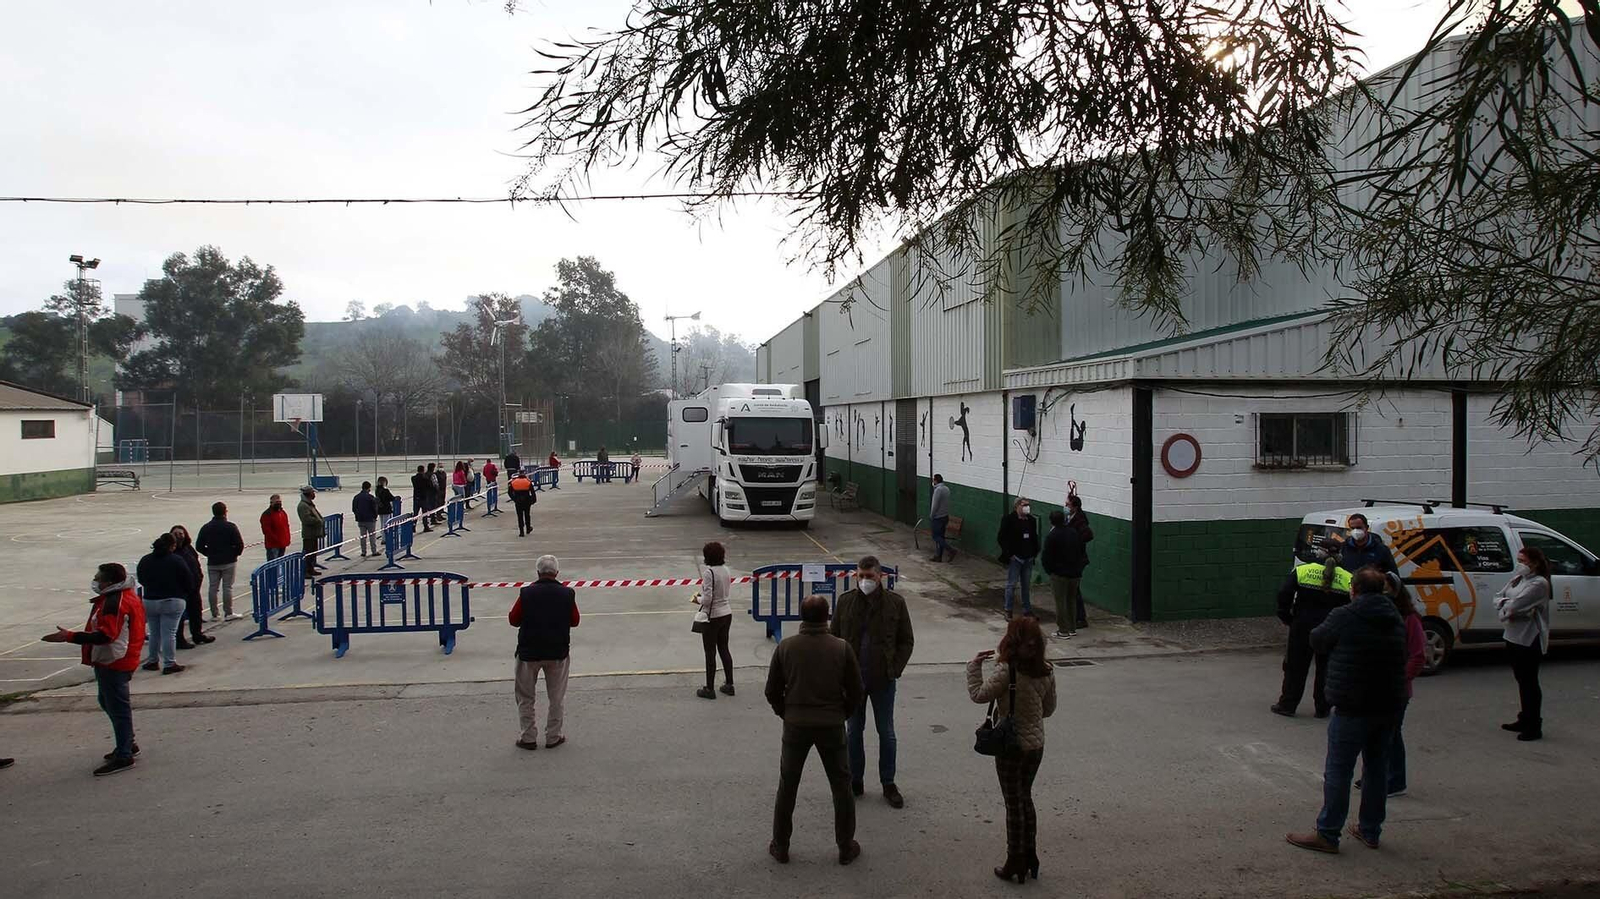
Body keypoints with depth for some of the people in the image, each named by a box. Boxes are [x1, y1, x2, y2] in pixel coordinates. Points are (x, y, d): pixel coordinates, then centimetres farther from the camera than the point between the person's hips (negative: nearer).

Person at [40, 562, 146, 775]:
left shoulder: (115, 602, -22)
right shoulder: (126, 596, 11)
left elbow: (105, 635, -30)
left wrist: (69, 636, -30)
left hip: (113, 662, -11)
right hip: (115, 661, 11)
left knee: (118, 707, -5)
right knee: (108, 702, 22)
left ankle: (123, 756, 1)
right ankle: (127, 744, 33)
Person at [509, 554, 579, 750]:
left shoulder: (527, 593, -13)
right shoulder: (567, 594, -9)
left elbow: (514, 620, -3)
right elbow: (575, 621, 2)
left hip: (529, 652, -1)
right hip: (558, 653, 1)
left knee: (526, 697, 15)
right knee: (557, 697, 16)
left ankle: (529, 738, 18)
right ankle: (553, 737, 20)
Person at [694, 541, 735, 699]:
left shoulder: (708, 573, -21)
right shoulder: (726, 570, 2)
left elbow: (707, 599, -23)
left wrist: (697, 599, -3)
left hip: (712, 616, -7)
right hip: (726, 613, 7)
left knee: (710, 652, 4)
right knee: (724, 649, 18)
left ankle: (709, 689, 13)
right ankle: (729, 685, 24)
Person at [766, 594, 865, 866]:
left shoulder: (785, 647, -6)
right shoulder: (842, 648, -8)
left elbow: (772, 691, 0)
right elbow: (856, 693, -2)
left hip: (795, 725, 1)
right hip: (832, 726, 0)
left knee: (787, 786, 15)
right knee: (842, 786, 15)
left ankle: (780, 846, 24)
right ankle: (846, 847, 22)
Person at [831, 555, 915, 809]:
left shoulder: (895, 603, -6)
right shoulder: (846, 601, -3)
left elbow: (906, 641, 2)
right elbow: (834, 636, 4)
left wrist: (894, 670, -8)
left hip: (883, 680, -1)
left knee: (886, 733, 10)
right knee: (853, 731, 12)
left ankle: (888, 784, 22)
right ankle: (855, 781, 26)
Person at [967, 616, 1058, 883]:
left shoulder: (1007, 672, -23)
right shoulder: (1046, 673, -3)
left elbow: (978, 694, -18)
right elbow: (1049, 708, 7)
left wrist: (974, 665, -7)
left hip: (1011, 747, -6)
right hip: (1036, 746, 6)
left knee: (1014, 805, 7)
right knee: (1025, 799, 22)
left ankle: (1015, 863, 18)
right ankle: (1030, 857, 30)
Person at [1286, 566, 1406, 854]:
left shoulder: (1345, 617, -13)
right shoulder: (1395, 620, 7)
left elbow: (1317, 641, -1)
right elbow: (1402, 658, 16)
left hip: (1352, 708, -7)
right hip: (1388, 706, 7)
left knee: (1338, 771, -1)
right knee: (1377, 768, 16)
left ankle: (1327, 834, 3)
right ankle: (1371, 831, 26)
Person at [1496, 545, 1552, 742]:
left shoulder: (1539, 583, -15)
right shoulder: (1517, 579, 12)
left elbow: (1516, 605, -23)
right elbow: (1498, 597, 10)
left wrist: (1504, 604, -3)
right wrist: (1507, 605, -11)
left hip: (1529, 639, -8)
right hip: (1513, 636, 8)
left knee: (1529, 682, -2)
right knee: (1522, 681, 16)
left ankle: (1534, 726, 4)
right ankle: (1525, 720, 26)